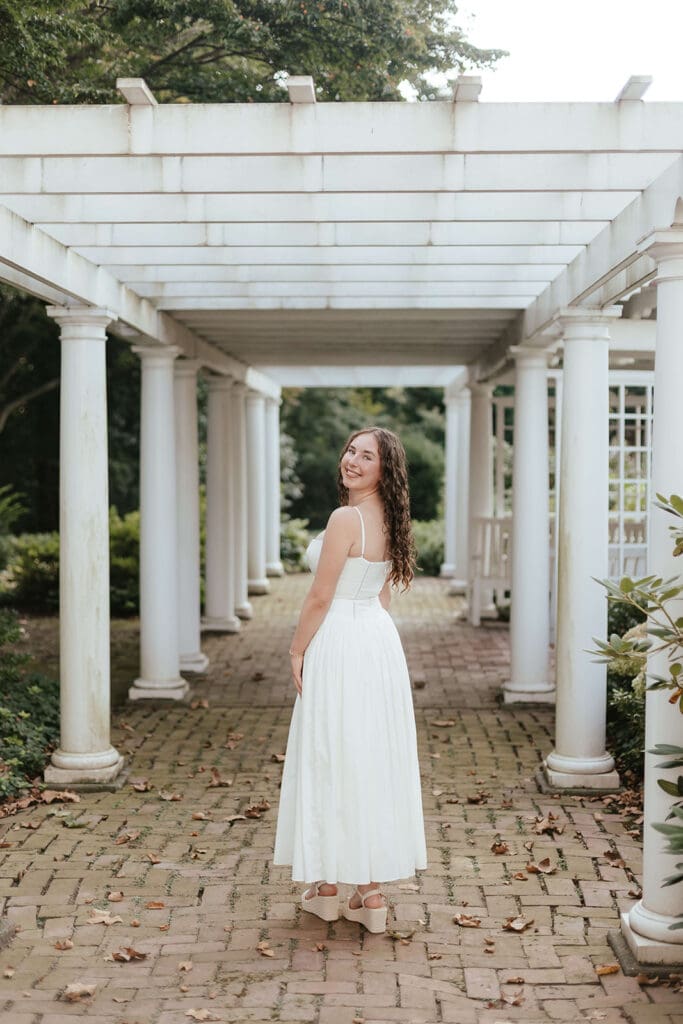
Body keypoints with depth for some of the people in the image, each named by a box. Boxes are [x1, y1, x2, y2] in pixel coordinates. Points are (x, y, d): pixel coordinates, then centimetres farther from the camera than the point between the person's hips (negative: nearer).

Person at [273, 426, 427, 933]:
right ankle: (372, 892, 16)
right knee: (375, 761, 10)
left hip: (340, 645, -8)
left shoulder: (345, 518, -17)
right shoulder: (388, 520, 9)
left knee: (334, 763, 2)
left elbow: (320, 597, -16)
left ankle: (328, 886, 14)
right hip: (381, 641, 9)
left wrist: (297, 650, -5)